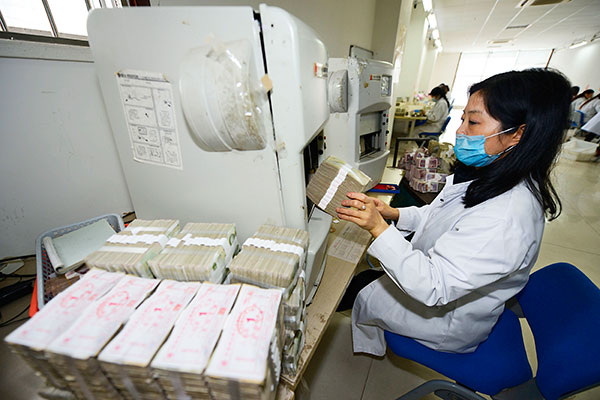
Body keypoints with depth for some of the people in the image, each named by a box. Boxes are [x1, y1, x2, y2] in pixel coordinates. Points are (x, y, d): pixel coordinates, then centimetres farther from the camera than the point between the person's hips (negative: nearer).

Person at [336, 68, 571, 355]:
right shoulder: (485, 176, -8)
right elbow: (436, 216, 4)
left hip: (451, 319, -7)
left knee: (364, 299, 8)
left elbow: (433, 287, -38)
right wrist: (393, 213, -11)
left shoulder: (506, 218, -38)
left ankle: (372, 348, 46)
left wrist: (379, 227, -44)